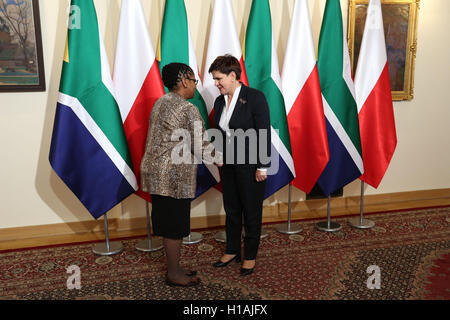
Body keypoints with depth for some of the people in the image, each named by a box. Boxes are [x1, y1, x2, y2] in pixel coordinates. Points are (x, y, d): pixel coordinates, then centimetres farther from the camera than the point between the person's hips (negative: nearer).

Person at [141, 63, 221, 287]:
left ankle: (173, 267, 31)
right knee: (174, 225, 3)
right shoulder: (188, 110, -15)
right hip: (173, 176, -9)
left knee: (167, 222, 17)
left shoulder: (160, 103, 13)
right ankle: (174, 274, 18)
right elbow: (200, 146, -14)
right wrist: (220, 158, 6)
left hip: (155, 171, 9)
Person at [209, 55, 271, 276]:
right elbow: (218, 132, 11)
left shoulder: (255, 97, -13)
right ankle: (232, 251, 35)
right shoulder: (220, 101, 6)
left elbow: (264, 134, -15)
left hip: (251, 166, -6)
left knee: (251, 212, 8)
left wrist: (262, 167, -16)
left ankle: (250, 256, 25)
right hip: (229, 165, 6)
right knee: (231, 209, 17)